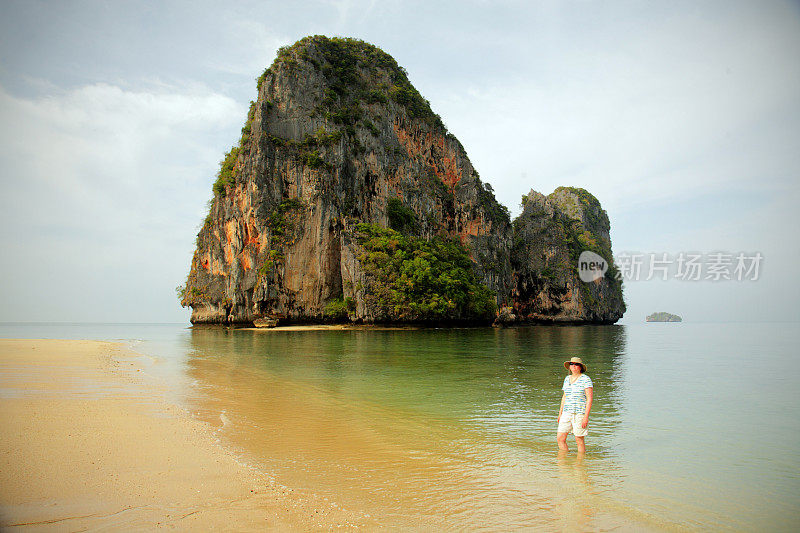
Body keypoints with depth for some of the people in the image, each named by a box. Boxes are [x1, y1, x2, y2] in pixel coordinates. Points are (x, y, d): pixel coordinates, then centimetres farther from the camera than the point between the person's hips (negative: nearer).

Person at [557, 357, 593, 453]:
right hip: (567, 413, 6)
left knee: (579, 440, 0)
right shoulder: (567, 379, 13)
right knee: (560, 438, 0)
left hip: (580, 413, -6)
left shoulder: (585, 379, -6)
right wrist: (560, 412, 18)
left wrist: (586, 416, -16)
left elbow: (590, 398, -10)